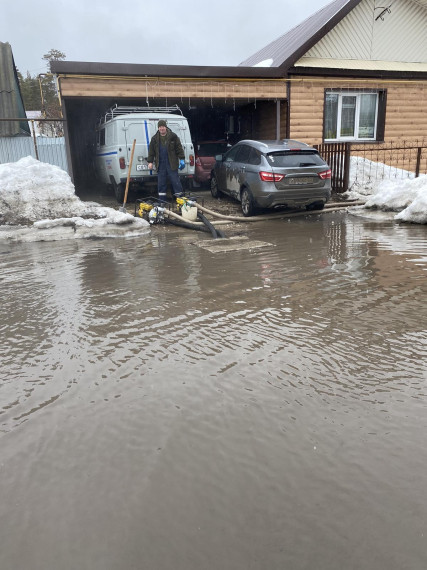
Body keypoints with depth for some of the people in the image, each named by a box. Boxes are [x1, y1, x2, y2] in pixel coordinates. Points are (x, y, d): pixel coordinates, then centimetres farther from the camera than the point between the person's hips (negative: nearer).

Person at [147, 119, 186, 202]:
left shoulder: (173, 136, 1)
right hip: (160, 164, 3)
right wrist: (150, 162, 5)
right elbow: (151, 151, 12)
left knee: (175, 181, -3)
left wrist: (182, 159, -5)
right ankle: (162, 200, 13)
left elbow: (179, 148, 1)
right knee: (161, 183, 6)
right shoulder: (155, 138, 9)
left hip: (171, 164, -3)